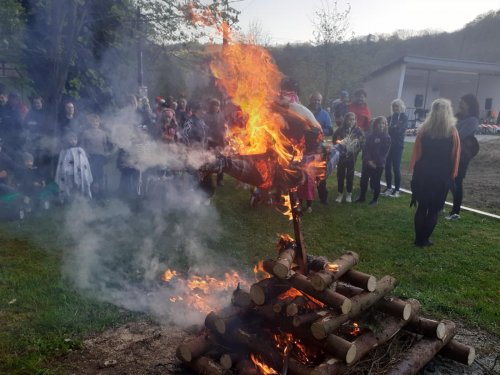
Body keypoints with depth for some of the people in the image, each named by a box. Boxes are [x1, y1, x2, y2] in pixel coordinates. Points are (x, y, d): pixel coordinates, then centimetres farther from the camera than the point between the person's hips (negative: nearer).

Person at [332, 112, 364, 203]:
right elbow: (334, 140, 4)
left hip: (352, 156, 1)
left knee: (350, 175, 9)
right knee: (340, 175, 4)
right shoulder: (340, 130, -6)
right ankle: (340, 194, 17)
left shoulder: (358, 130, -3)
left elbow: (362, 141, 2)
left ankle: (349, 194, 22)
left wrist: (356, 150, -6)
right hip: (341, 155, 0)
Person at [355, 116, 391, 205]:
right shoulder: (370, 135, 5)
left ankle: (375, 199, 20)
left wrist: (376, 162, -12)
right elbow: (365, 148, -1)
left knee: (375, 182, 3)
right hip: (367, 162, 2)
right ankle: (362, 197, 23)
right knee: (363, 180, 5)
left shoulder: (387, 137, -1)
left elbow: (384, 152, -5)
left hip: (378, 164, -2)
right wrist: (369, 160, -13)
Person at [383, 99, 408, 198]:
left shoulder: (404, 117, 0)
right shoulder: (390, 117, 14)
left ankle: (396, 190, 5)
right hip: (388, 144, 5)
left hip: (397, 145, -5)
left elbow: (400, 129, -14)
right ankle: (388, 187, 17)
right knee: (387, 166, 5)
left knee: (396, 167, -4)